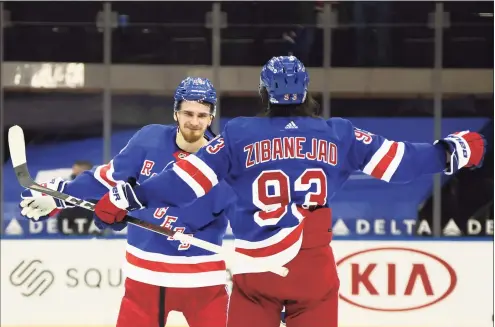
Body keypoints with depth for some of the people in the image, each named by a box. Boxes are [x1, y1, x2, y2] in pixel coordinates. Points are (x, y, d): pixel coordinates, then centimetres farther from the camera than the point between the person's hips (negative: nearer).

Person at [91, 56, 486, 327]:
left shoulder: (238, 135, 0)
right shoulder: (338, 134, 3)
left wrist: (131, 197, 5)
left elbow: (188, 177, -3)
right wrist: (451, 152, 23)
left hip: (255, 268, 0)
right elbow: (395, 158, 9)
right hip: (314, 271, 0)